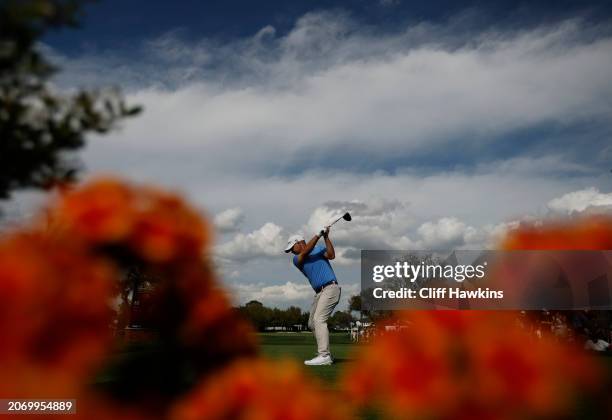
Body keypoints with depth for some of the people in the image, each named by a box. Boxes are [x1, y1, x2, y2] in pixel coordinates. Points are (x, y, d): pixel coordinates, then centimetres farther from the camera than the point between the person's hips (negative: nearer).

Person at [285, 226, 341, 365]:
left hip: (330, 288, -7)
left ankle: (324, 356, -26)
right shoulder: (296, 259, 10)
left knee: (319, 319, -20)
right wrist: (318, 234, -17)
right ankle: (325, 353, 21)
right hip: (319, 292, 7)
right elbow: (305, 252, -11)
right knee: (312, 324, 11)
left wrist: (326, 237, -19)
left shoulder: (319, 249, 6)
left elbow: (331, 255, -13)